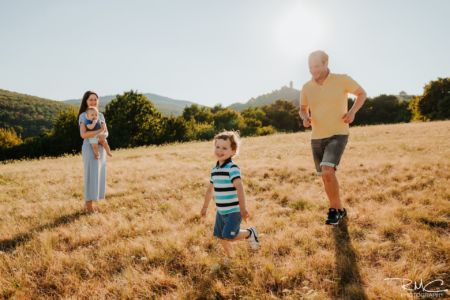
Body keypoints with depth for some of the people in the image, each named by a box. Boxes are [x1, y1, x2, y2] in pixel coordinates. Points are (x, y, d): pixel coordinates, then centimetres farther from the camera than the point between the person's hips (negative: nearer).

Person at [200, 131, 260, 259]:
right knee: (221, 237, 13)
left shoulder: (233, 168, -17)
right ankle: (230, 258, 36)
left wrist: (243, 208, -36)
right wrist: (205, 207, 25)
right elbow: (210, 189, 18)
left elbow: (239, 188, -28)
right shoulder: (214, 169, 6)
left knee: (228, 237, -12)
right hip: (221, 211, 7)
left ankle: (249, 233, 14)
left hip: (233, 211, -7)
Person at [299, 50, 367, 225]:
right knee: (325, 177, 11)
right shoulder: (307, 87, 0)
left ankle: (336, 209, -1)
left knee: (327, 171, -23)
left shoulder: (342, 80, -10)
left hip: (338, 134, -4)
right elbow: (303, 109, 14)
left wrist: (352, 111, -11)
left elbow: (362, 94, 6)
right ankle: (338, 210, 32)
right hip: (317, 137, 5)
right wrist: (305, 118, -9)